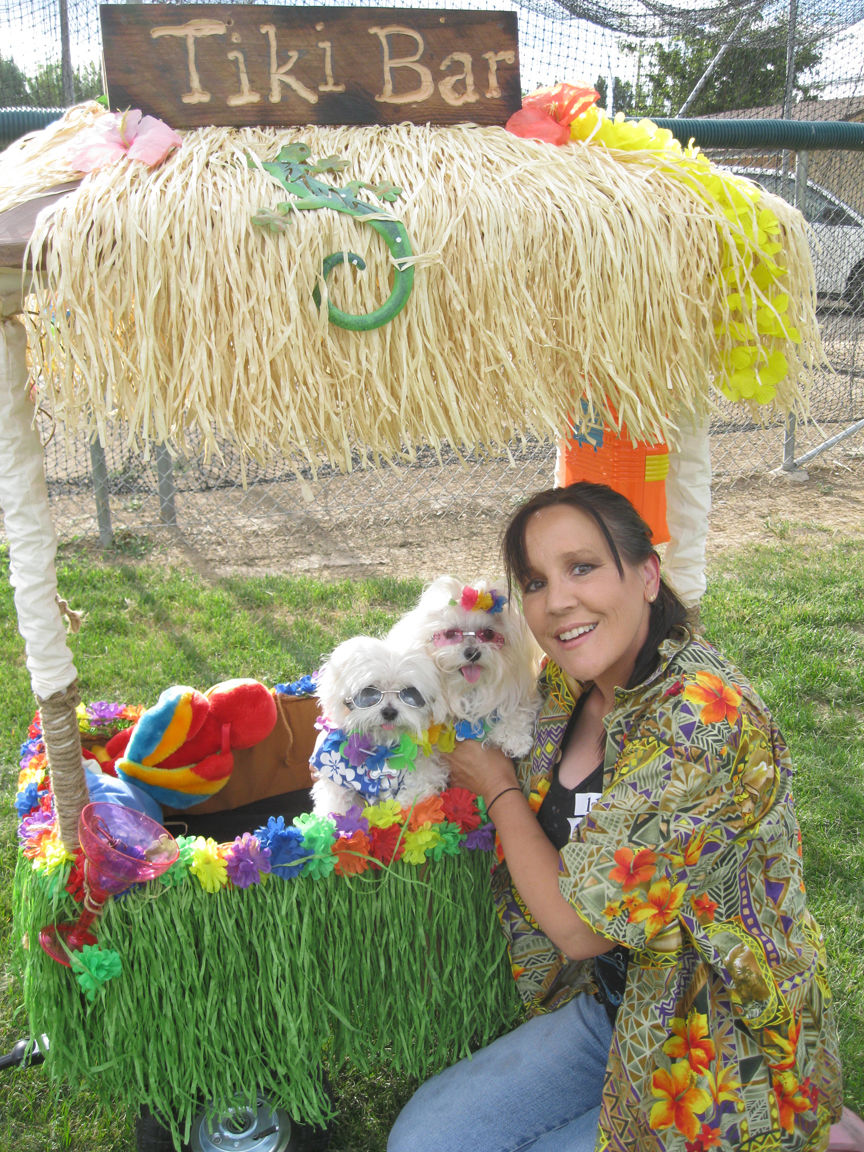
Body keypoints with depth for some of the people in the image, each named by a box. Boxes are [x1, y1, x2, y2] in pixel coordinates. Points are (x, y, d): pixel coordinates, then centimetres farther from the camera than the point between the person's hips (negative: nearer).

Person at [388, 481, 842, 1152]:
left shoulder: (705, 717, -29)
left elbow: (579, 925, -24)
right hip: (608, 1003, 7)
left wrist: (498, 787, -10)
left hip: (725, 1054, -7)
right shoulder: (566, 685, -4)